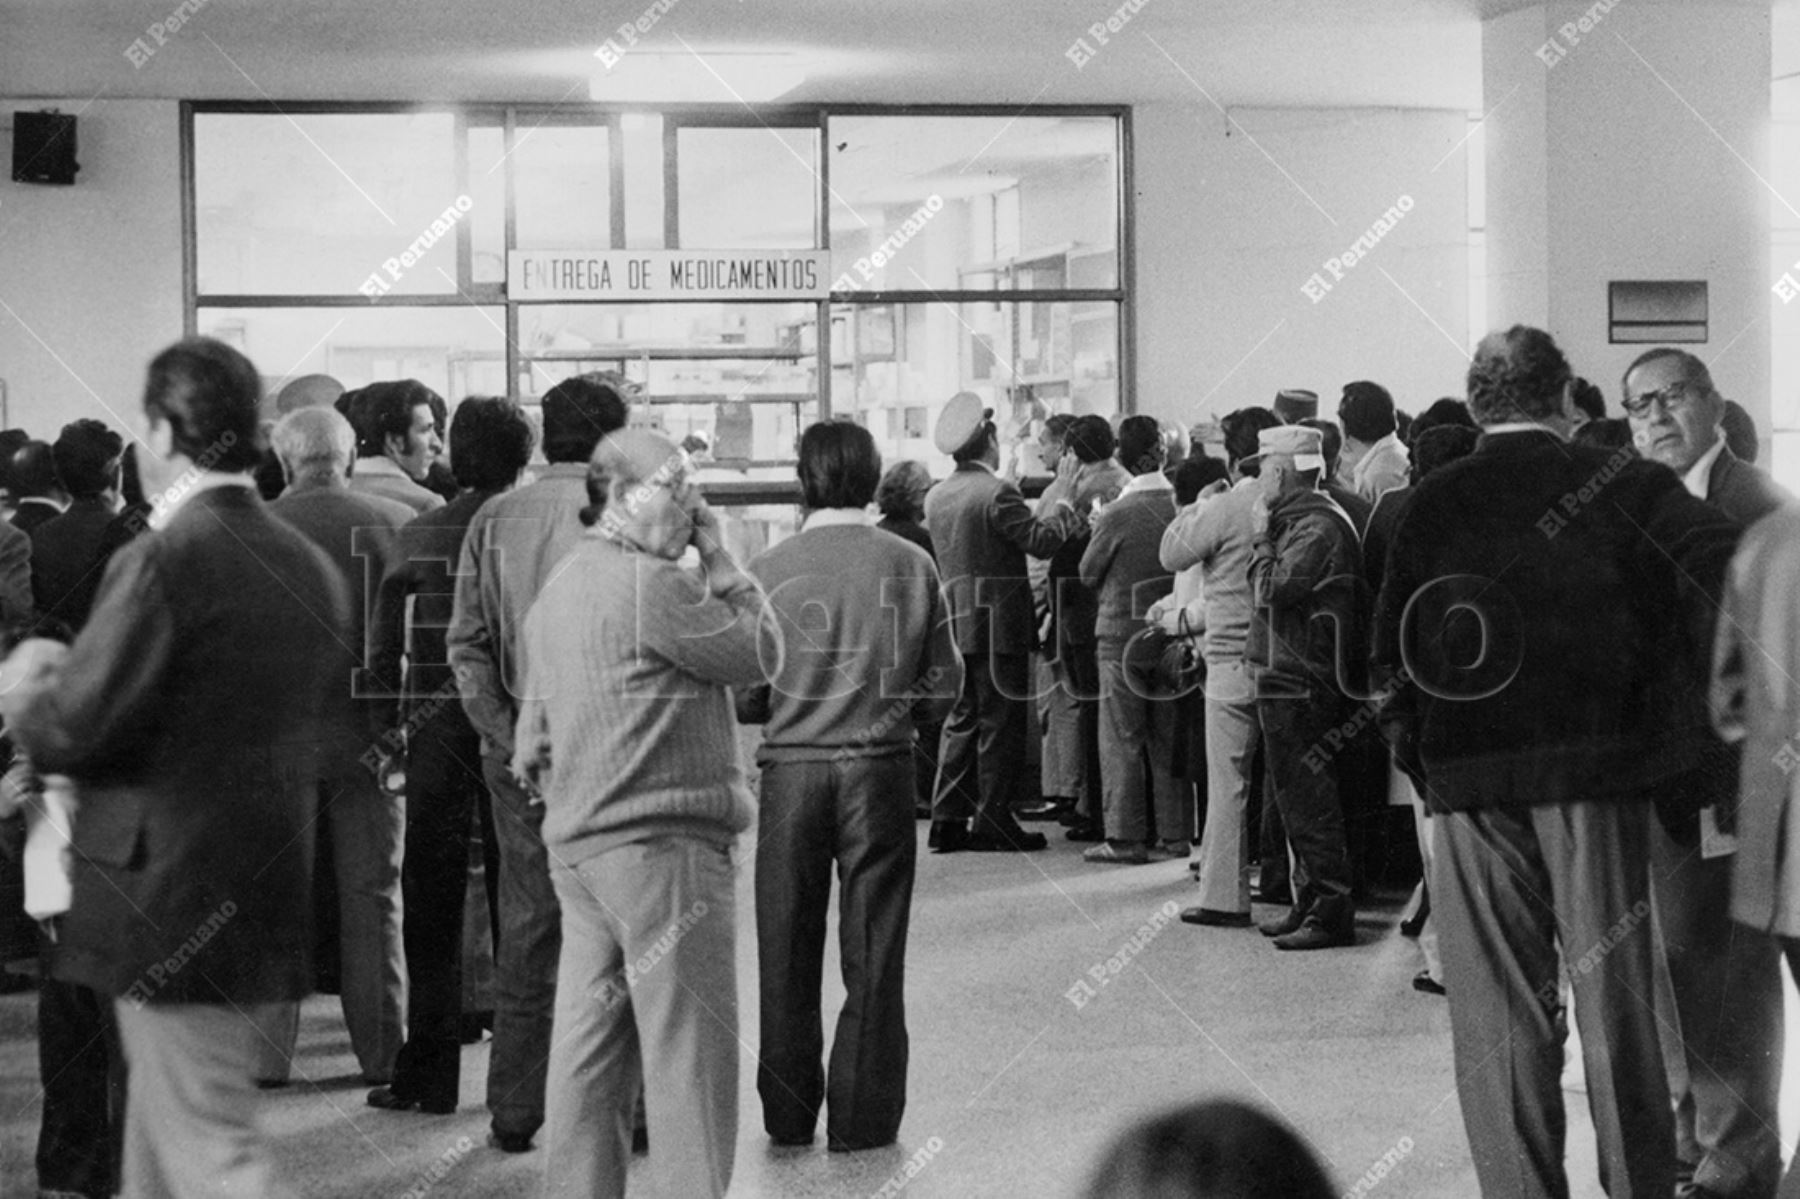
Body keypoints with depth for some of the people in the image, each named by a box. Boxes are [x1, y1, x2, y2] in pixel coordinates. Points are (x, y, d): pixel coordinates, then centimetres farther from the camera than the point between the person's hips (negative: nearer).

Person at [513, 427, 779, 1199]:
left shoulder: (556, 591, 16)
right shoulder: (649, 583, -14)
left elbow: (534, 741, 20)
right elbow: (761, 654, -8)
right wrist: (721, 562, 0)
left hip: (579, 846, 9)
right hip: (663, 845, -9)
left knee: (590, 1049, 11)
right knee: (689, 1050, -4)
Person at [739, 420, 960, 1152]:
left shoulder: (769, 571, -6)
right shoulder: (911, 567, -4)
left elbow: (742, 697, -5)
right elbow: (943, 688, -2)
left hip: (791, 771, 0)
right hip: (880, 770, 0)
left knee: (787, 955, 12)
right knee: (873, 955, 8)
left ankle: (788, 1115, 19)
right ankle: (863, 1116, 11)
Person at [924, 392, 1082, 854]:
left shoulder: (936, 497, 9)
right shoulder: (997, 493, -15)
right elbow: (1042, 540, -19)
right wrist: (1064, 499, -5)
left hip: (955, 624, 7)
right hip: (997, 624, -7)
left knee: (961, 720, 13)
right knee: (1000, 722, -1)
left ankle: (948, 819, 11)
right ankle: (992, 823, 1)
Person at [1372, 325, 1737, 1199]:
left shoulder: (1432, 502, 2)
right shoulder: (1624, 486, -1)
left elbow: (1388, 641, -3)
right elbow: (1724, 571, -15)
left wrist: (1411, 743, 7)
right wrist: (1665, 676, -4)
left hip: (1471, 775, 1)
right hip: (1598, 765, 0)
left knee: (1497, 1010, 7)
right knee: (1613, 995, 9)